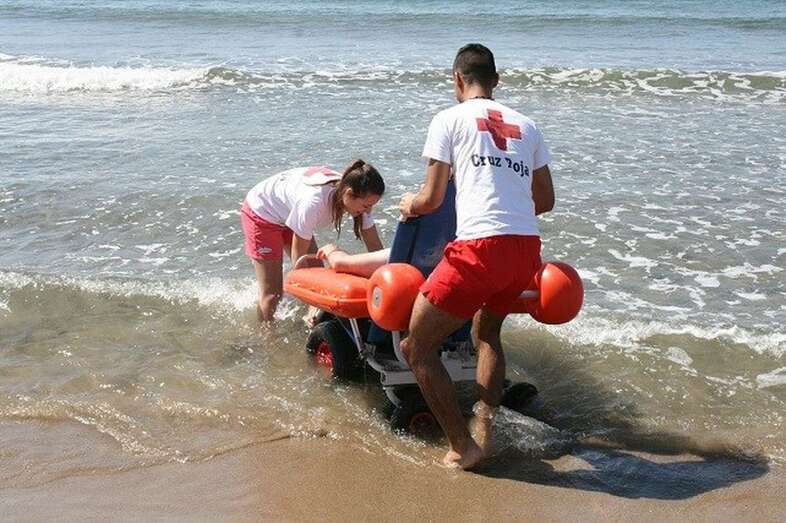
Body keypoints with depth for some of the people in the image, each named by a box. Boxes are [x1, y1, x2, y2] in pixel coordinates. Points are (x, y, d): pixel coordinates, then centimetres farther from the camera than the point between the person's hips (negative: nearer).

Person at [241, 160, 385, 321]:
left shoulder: (356, 198, -22)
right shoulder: (314, 202, -41)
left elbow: (375, 245, -13)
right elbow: (298, 258, -28)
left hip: (287, 213, 7)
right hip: (261, 213, -7)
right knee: (273, 292, -6)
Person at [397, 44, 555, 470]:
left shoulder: (449, 119, 7)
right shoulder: (526, 125, 21)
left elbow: (432, 199, 4)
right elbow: (545, 200, 23)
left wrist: (410, 203, 26)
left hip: (479, 247, -6)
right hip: (527, 248, 6)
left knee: (416, 347, 7)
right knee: (486, 332, 31)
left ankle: (462, 447, 5)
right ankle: (483, 429, 19)